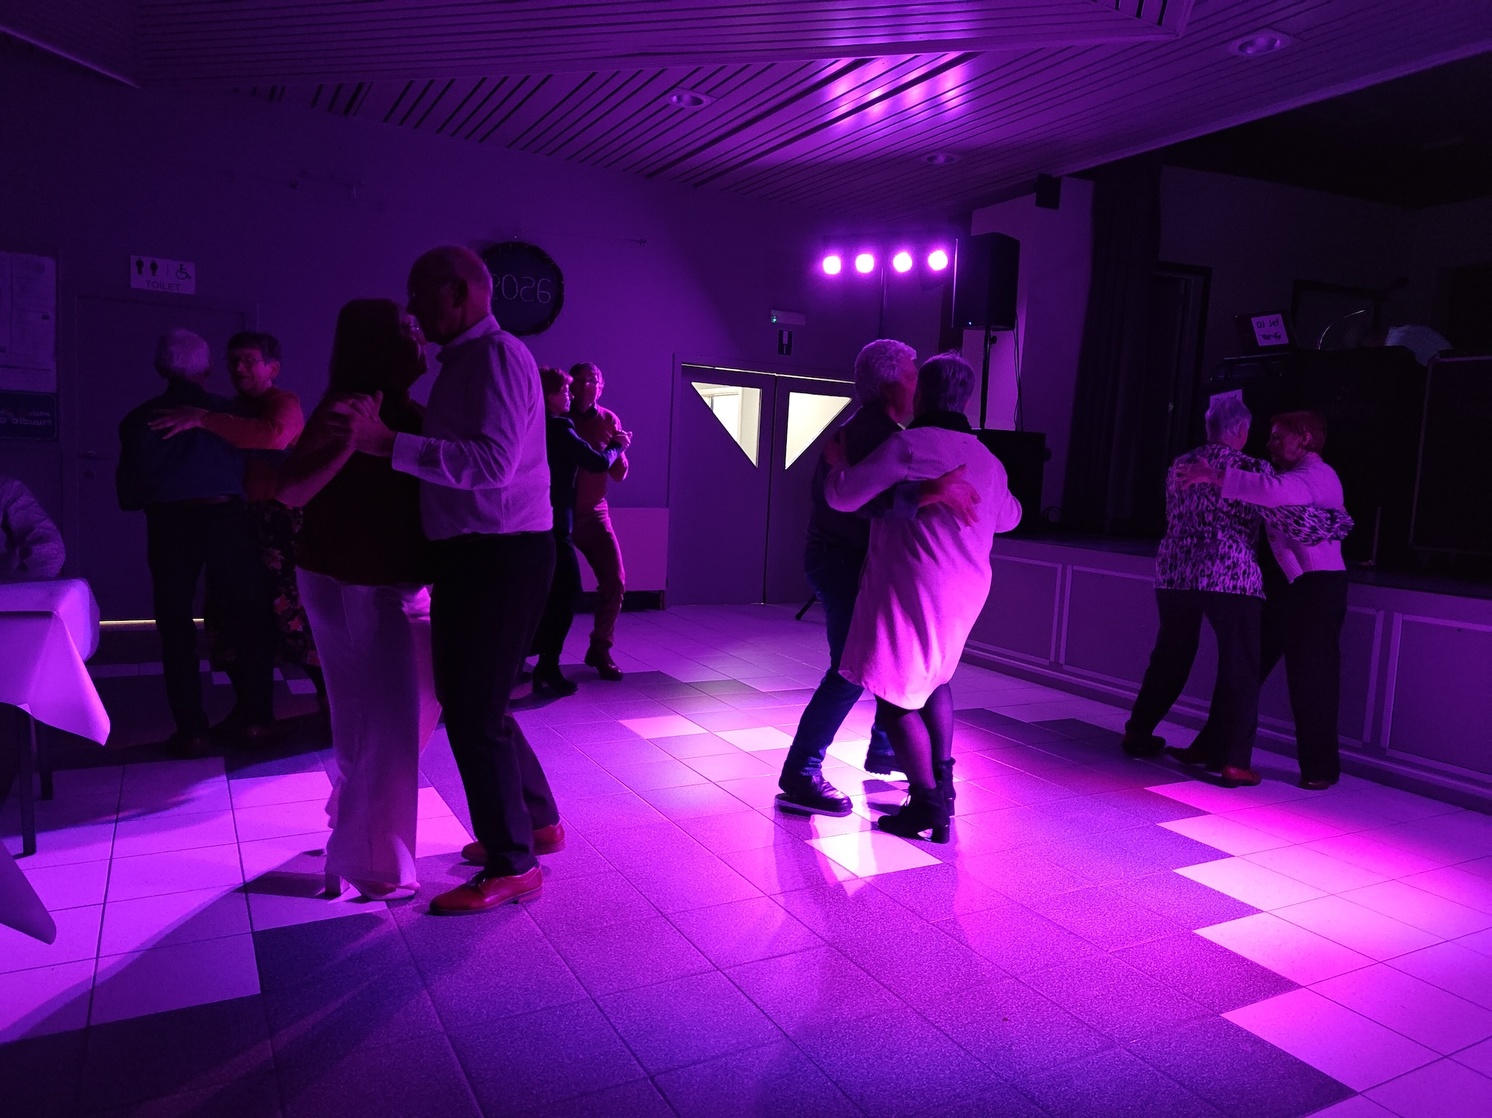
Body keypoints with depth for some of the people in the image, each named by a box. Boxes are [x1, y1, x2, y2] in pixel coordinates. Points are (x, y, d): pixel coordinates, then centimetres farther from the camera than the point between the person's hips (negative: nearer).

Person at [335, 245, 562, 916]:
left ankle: (512, 866, 8)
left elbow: (492, 462, -26)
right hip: (472, 554, 10)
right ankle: (536, 823, 33)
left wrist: (389, 444, -27)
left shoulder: (496, 356, -13)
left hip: (501, 556, -10)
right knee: (475, 702, 18)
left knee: (472, 711, -5)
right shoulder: (465, 361, 18)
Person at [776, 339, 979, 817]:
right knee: (851, 670, -12)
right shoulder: (870, 431, -20)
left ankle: (884, 751, 32)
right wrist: (931, 491, -44)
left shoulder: (879, 428, 13)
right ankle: (799, 776, -5)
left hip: (860, 562, 11)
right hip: (840, 561, -11)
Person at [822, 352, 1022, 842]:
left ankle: (928, 805, 2)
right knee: (933, 678, 27)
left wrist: (838, 463, 7)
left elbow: (844, 497, -14)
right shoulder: (987, 460, 12)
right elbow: (1008, 517, 29)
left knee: (895, 697, 1)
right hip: (966, 593, 8)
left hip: (910, 590, -8)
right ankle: (941, 779, 25)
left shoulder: (907, 445, -11)